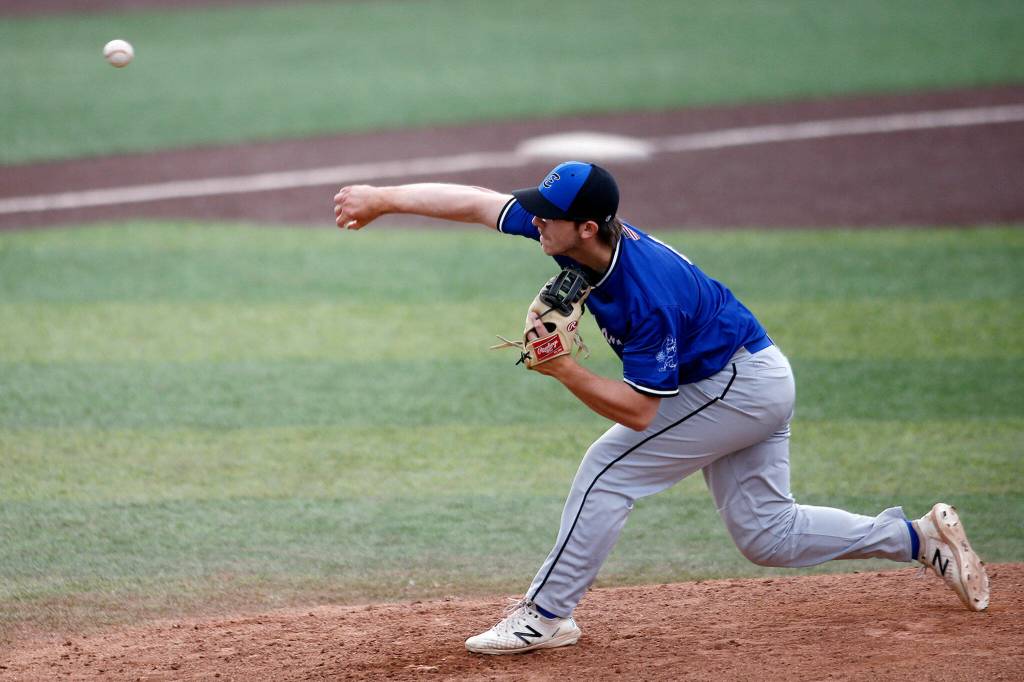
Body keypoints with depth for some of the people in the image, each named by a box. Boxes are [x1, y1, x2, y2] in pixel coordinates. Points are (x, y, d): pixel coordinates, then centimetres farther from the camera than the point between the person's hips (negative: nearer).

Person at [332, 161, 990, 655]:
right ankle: (922, 537, 17)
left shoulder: (650, 293, -34)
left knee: (609, 468, -11)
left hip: (735, 384, -9)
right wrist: (383, 199, -7)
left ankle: (548, 614, -3)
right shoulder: (575, 234, -13)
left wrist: (562, 369, -36)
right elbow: (476, 202, -6)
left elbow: (639, 412, -28)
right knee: (767, 534, 13)